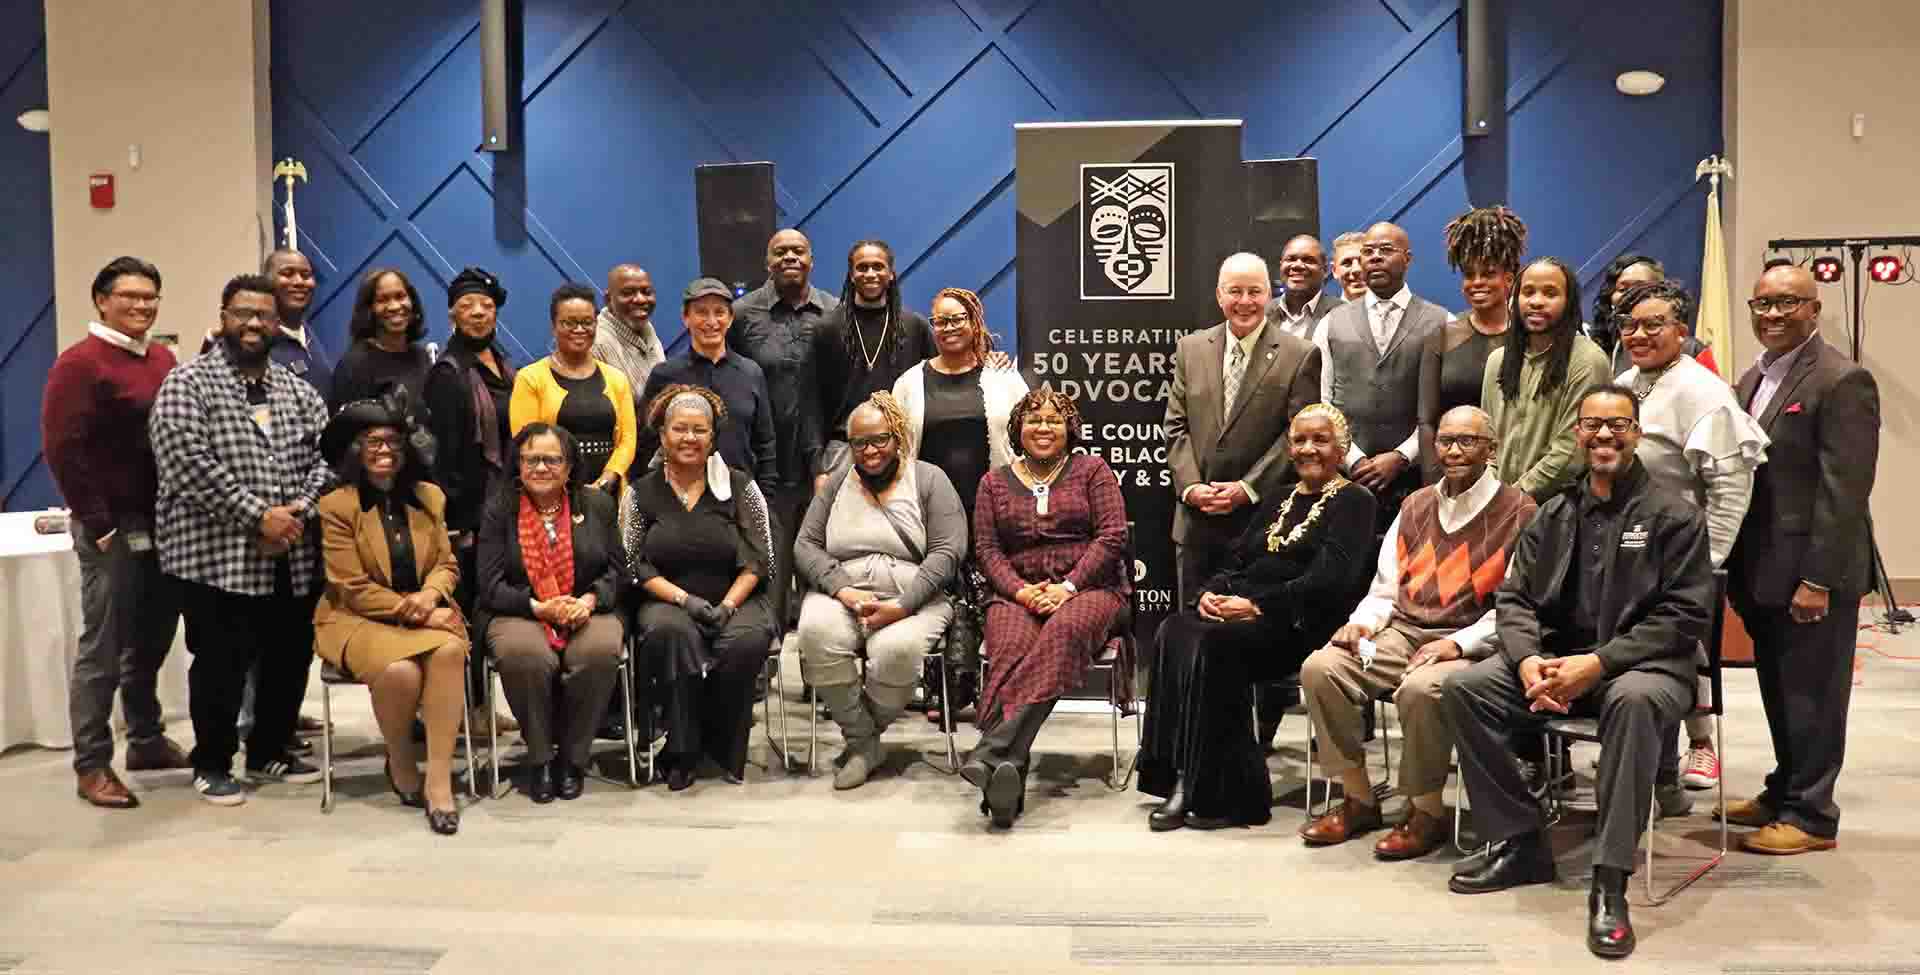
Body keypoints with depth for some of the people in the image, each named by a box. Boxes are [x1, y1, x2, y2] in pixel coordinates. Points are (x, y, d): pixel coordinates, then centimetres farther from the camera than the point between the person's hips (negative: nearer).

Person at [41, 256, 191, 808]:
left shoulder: (163, 359, 12)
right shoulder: (79, 363, -8)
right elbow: (62, 448, -13)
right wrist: (98, 521, -14)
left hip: (164, 523, 7)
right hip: (114, 528, -7)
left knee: (153, 640, 16)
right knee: (103, 648, 0)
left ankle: (147, 740, 30)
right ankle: (91, 765, 10)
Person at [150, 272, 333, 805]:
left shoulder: (298, 390, 13)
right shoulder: (187, 383, -4)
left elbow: (325, 456, 7)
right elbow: (188, 463, -15)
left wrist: (300, 509, -11)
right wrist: (257, 515, -18)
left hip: (294, 556, 5)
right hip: (217, 555, -5)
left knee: (290, 658, 12)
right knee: (221, 665, 2)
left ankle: (269, 752, 30)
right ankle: (212, 764, 20)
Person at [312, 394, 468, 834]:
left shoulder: (429, 497, 11)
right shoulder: (336, 504, -5)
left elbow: (446, 565, 10)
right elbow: (354, 589, -10)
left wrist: (429, 597, -13)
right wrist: (416, 613, -17)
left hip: (426, 614, 4)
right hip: (359, 619, -3)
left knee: (450, 650, -31)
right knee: (399, 670, -34)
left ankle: (439, 779, -27)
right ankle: (400, 767, -3)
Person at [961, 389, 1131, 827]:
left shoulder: (1092, 470, 12)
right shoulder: (995, 482, 19)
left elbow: (1112, 536, 1)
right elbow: (986, 548, 9)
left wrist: (1067, 586, -12)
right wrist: (1020, 591, -10)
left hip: (1088, 588, -2)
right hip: (1018, 592, 2)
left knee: (1064, 630, -37)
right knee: (1012, 647, -32)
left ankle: (993, 747, -49)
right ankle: (1009, 774, -45)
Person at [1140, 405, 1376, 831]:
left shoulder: (1353, 502, 4)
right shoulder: (1279, 500, 27)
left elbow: (1330, 579, -11)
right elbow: (1237, 560, 21)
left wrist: (1257, 603, -18)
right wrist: (1209, 592, -2)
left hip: (1300, 623, -6)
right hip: (1242, 611, 6)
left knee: (1213, 644, -33)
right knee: (1173, 633, -25)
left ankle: (1231, 793, -24)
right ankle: (1182, 782, -27)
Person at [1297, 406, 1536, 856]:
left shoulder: (1518, 512, -2)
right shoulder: (1416, 506, 18)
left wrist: (1459, 643, -19)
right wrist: (1363, 622, 0)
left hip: (1471, 645, -6)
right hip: (1402, 633, 6)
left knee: (1420, 689, -36)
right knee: (1320, 668, -17)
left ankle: (1427, 813, -11)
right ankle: (1358, 800, -4)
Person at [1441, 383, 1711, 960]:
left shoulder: (1674, 516, -1)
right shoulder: (1553, 515, 13)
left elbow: (1684, 614, -9)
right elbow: (1515, 597, 9)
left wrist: (1598, 663, -20)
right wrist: (1528, 660, -13)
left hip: (1642, 663, -5)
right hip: (1555, 658, 5)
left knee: (1634, 700, -40)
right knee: (1463, 687, -17)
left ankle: (1609, 882, -31)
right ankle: (1521, 843, -7)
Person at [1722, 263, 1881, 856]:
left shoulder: (1841, 382, -12)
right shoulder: (1753, 379, 14)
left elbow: (1843, 490, -17)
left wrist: (1818, 579, -20)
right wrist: (1736, 563, 11)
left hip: (1811, 573, -7)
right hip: (1763, 572, 8)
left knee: (1811, 695, 3)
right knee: (1780, 692, 17)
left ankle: (1810, 814, 14)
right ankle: (1784, 793, 29)